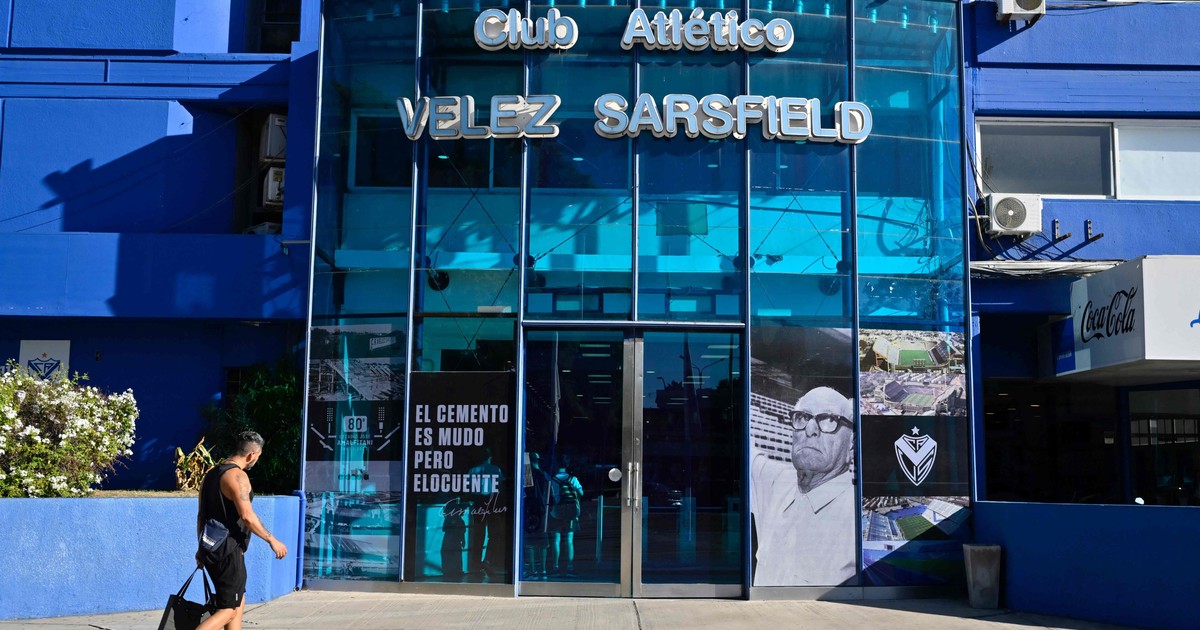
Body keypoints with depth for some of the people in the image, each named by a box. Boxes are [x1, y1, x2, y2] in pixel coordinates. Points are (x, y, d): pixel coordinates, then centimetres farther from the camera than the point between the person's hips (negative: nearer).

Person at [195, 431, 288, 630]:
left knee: (238, 603, 18)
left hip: (211, 551, 10)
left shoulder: (211, 474, 14)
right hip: (228, 553, -10)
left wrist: (202, 548, 26)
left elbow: (201, 515, 19)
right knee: (228, 610, -3)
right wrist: (272, 540, -14)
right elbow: (247, 516, -23)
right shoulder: (237, 475, -15)